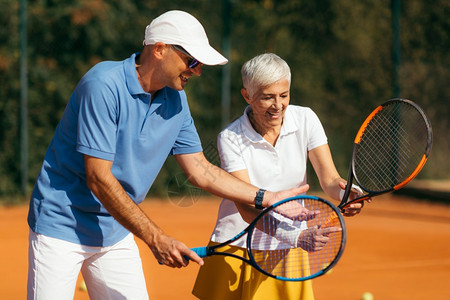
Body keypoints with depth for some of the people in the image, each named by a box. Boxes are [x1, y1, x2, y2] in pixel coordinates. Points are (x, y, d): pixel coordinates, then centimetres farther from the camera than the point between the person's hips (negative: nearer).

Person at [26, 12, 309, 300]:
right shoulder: (104, 84, -21)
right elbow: (98, 179, -25)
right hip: (62, 227, -7)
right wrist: (155, 238, -26)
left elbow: (200, 171, 10)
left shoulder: (176, 99, 3)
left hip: (115, 233, 7)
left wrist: (268, 198, 2)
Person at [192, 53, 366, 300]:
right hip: (238, 247, -2)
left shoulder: (305, 119, -7)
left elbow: (329, 179, -13)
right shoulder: (230, 139, -16)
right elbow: (246, 208, -25)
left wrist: (345, 193, -38)